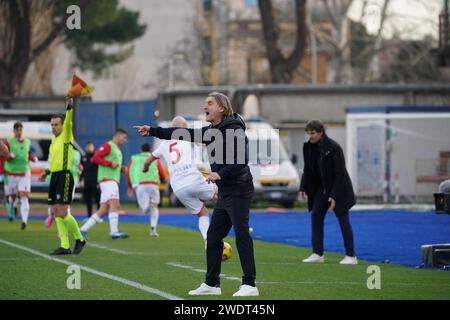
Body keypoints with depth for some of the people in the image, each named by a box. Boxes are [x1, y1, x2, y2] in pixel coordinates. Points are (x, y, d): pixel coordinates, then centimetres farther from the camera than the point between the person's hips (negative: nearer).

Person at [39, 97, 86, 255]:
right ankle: (65, 246, 6)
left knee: (62, 213, -12)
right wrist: (47, 172, 24)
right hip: (55, 177, 9)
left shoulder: (66, 136, -4)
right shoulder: (54, 140, 19)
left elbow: (68, 121, -23)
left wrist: (69, 107, -39)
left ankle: (79, 239, 4)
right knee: (56, 213, 4)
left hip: (64, 177, -9)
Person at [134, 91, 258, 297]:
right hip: (225, 193, 9)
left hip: (239, 191, -9)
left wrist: (221, 174, -28)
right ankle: (211, 284, 17)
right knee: (213, 236, 11)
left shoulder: (234, 130, -13)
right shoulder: (211, 132, 13)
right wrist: (152, 131, 8)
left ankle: (249, 285, -10)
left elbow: (242, 161, -21)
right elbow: (183, 134, 13)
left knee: (242, 235, -11)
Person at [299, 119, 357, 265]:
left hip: (338, 188, -7)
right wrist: (303, 187, -3)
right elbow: (308, 169, 8)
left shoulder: (333, 148, -22)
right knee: (315, 215, -1)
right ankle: (318, 254, 4)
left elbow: (339, 173, -21)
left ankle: (351, 256, 1)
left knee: (343, 220, -4)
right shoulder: (309, 147, -2)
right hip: (322, 187, 7)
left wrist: (334, 195, -24)